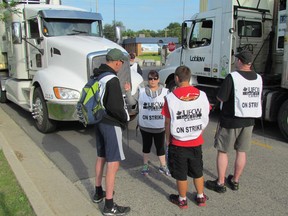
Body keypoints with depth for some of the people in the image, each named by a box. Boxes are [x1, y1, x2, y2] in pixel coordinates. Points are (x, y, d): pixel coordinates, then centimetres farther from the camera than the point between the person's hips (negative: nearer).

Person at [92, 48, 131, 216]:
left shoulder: (97, 76, 9)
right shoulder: (112, 79, -20)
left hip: (99, 121, 10)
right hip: (111, 124, -10)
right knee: (113, 163, -4)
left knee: (101, 157, 21)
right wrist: (125, 117, -8)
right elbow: (115, 106, -24)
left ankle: (98, 192, 36)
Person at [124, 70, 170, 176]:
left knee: (160, 146, 10)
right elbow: (131, 102, -4)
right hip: (145, 126, 0)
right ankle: (145, 165, 32)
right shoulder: (141, 90, -2)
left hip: (160, 126, 0)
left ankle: (163, 166, 28)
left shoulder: (165, 91, -1)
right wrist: (128, 91, -18)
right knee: (146, 145, 15)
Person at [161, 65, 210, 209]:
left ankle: (182, 200, 30)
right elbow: (205, 119, 2)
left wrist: (168, 139, 5)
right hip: (196, 142, 3)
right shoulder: (202, 95, -6)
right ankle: (201, 197, 36)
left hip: (178, 143, -3)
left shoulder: (171, 97, -16)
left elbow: (168, 122, -10)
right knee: (197, 171, 21)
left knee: (181, 174, 13)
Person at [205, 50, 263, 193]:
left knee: (222, 151, 7)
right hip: (249, 121, 6)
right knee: (241, 152, 15)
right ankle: (235, 181, 30)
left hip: (230, 121, -6)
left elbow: (221, 98, -16)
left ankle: (220, 184, 15)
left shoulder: (232, 77, -18)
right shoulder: (258, 78, 2)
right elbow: (258, 99, 12)